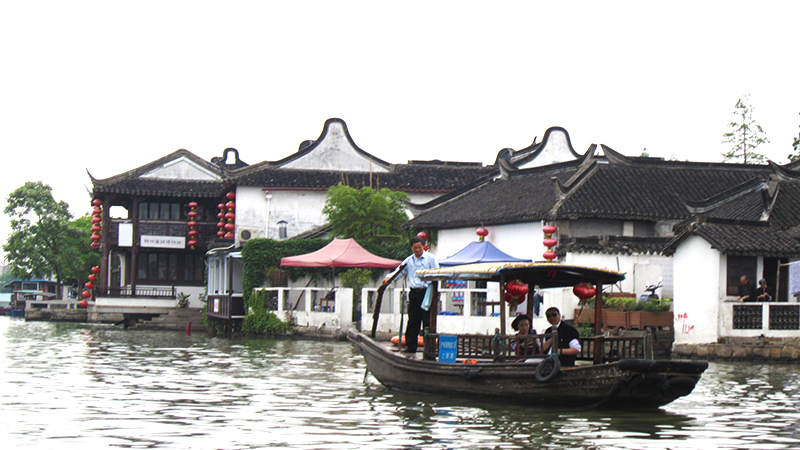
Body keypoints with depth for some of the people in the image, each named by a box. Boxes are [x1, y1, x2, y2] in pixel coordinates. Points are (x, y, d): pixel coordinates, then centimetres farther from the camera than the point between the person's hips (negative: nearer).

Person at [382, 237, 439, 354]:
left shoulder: (430, 258, 4)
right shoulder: (409, 260, 15)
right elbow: (398, 272, 14)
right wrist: (388, 277, -7)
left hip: (427, 292, -4)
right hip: (414, 293, 4)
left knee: (428, 321, -4)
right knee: (413, 321, 4)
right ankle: (410, 347, 9)